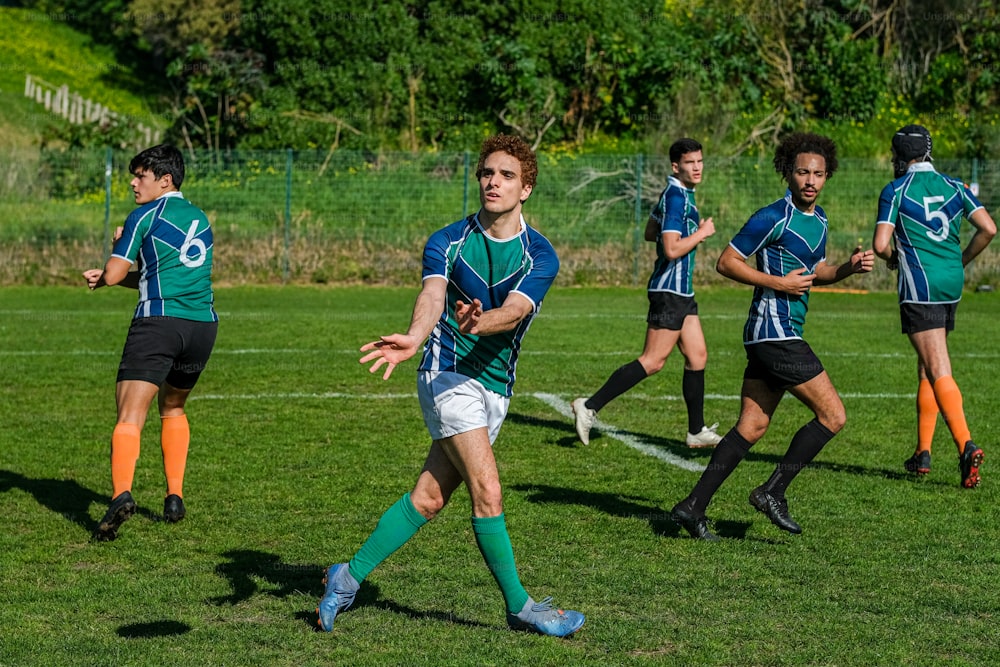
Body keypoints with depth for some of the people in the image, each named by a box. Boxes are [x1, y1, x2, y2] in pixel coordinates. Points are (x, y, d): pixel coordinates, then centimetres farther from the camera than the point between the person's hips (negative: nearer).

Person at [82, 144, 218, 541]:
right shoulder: (200, 219, 21)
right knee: (173, 408, 26)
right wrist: (106, 276, 25)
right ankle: (175, 498, 21)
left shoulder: (145, 216, 1)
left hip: (158, 322, -6)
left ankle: (122, 492, -33)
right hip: (203, 324, 6)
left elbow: (113, 274, -2)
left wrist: (118, 246, 21)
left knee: (129, 418, -12)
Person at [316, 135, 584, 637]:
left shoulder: (540, 255, 0)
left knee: (429, 498, 2)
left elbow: (514, 311, -19)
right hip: (448, 374, -3)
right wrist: (413, 338, -44)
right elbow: (432, 297, -21)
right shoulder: (447, 242, -2)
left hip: (495, 388, 3)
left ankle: (349, 577, 16)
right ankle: (519, 606, -2)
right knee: (486, 489, -14)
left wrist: (480, 322, -43)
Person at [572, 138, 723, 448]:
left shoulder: (677, 193, 14)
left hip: (682, 291, 10)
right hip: (670, 290, -10)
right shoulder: (677, 197, -18)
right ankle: (590, 407, -8)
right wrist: (701, 233, -13)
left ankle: (696, 431, 16)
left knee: (697, 356, 11)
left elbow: (650, 233, 23)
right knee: (652, 361, -10)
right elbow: (672, 250, -26)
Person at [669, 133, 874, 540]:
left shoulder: (818, 218, 15)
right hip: (774, 331, -9)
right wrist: (778, 283, -16)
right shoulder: (773, 218, -13)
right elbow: (726, 262, -11)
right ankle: (773, 491, 0)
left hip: (784, 334, 9)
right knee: (833, 415, -7)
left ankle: (693, 506, 8)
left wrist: (850, 267, 8)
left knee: (752, 426, 7)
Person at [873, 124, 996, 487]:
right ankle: (923, 452, 20)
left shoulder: (895, 190, -4)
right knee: (927, 366, 16)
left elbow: (880, 244, -10)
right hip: (952, 283, 6)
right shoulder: (953, 186, 9)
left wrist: (892, 259, 12)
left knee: (939, 371, -11)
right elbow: (988, 228, 1)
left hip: (919, 287, -6)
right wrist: (961, 261, 14)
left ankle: (967, 446, -26)